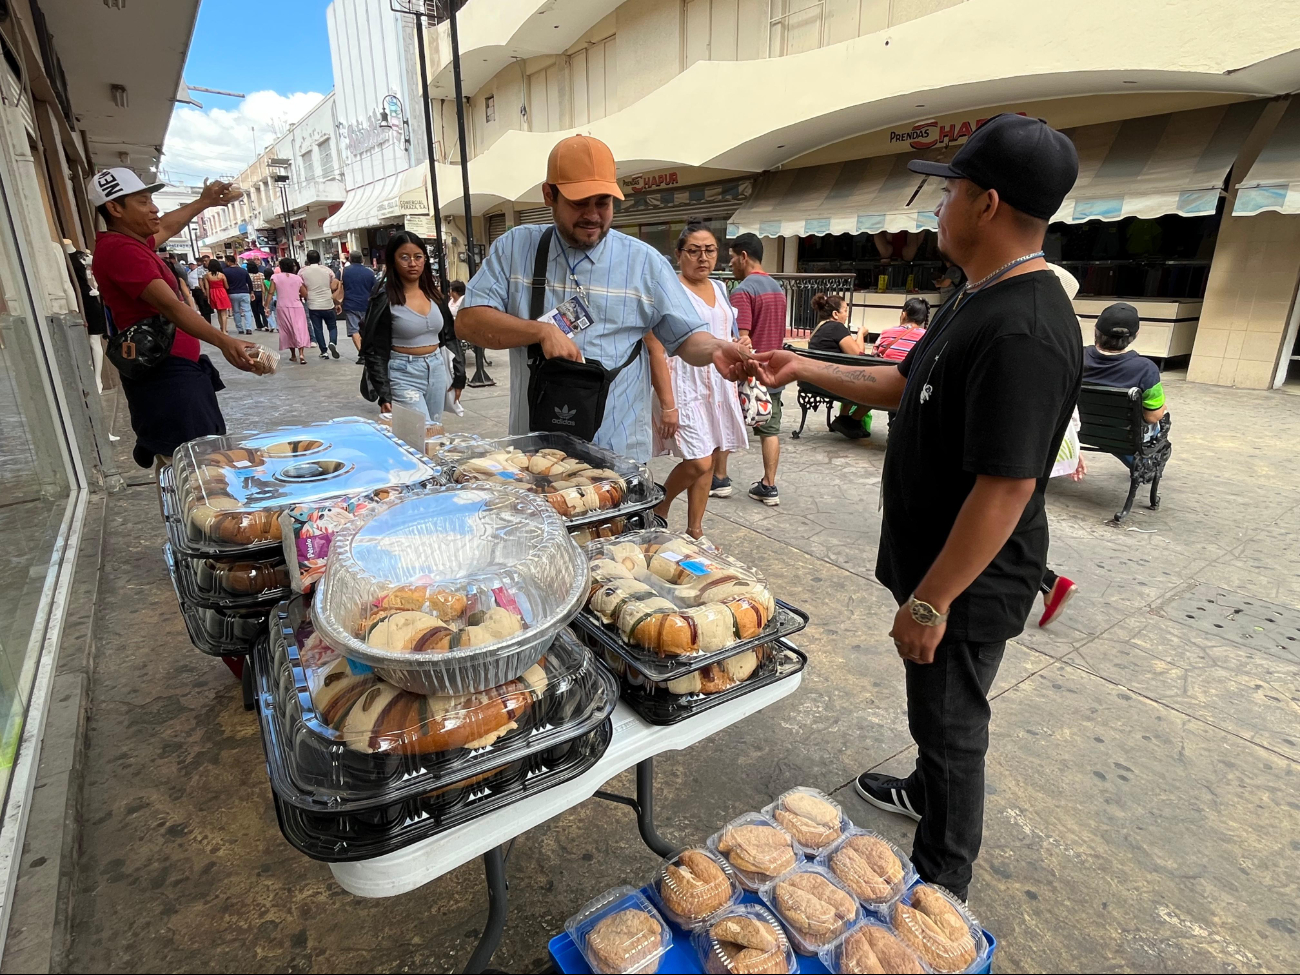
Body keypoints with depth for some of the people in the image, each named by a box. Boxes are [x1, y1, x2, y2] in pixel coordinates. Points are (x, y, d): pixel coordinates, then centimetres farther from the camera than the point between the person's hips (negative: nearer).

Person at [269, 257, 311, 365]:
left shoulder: (275, 277, -1)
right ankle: (301, 353, -23)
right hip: (297, 307, 0)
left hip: (282, 308, 0)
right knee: (300, 330, -4)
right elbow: (305, 294, 3)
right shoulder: (297, 278, 1)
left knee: (288, 331, 13)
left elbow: (271, 293, -8)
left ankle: (293, 355, 20)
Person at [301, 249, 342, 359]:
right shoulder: (327, 270, 0)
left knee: (318, 329, 9)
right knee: (332, 326, 14)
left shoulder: (302, 272, -1)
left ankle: (324, 352, 8)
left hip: (313, 306, 0)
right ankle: (332, 343, -13)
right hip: (328, 304, 0)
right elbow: (334, 287, -2)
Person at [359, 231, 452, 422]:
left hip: (436, 370, 6)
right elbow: (375, 352, -9)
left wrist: (454, 377, 13)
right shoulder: (384, 299, -8)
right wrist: (384, 395, -16)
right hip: (403, 375, -6)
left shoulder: (434, 294, 8)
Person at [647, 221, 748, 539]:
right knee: (699, 463, -11)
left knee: (708, 460, 8)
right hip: (685, 389, -7)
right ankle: (659, 508, 17)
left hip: (718, 387, 7)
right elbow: (656, 351, -15)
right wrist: (667, 405, -19)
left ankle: (694, 531, 21)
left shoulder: (719, 289, 13)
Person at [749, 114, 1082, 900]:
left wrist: (930, 601, -22)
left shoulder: (1022, 332, -27)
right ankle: (928, 791, 52)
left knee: (951, 723, 10)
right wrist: (804, 369, 11)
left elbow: (1006, 488, -29)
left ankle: (941, 883, 33)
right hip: (935, 561, 9)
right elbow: (906, 385, 14)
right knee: (939, 710, 27)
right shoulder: (979, 301, 6)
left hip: (969, 583, -9)